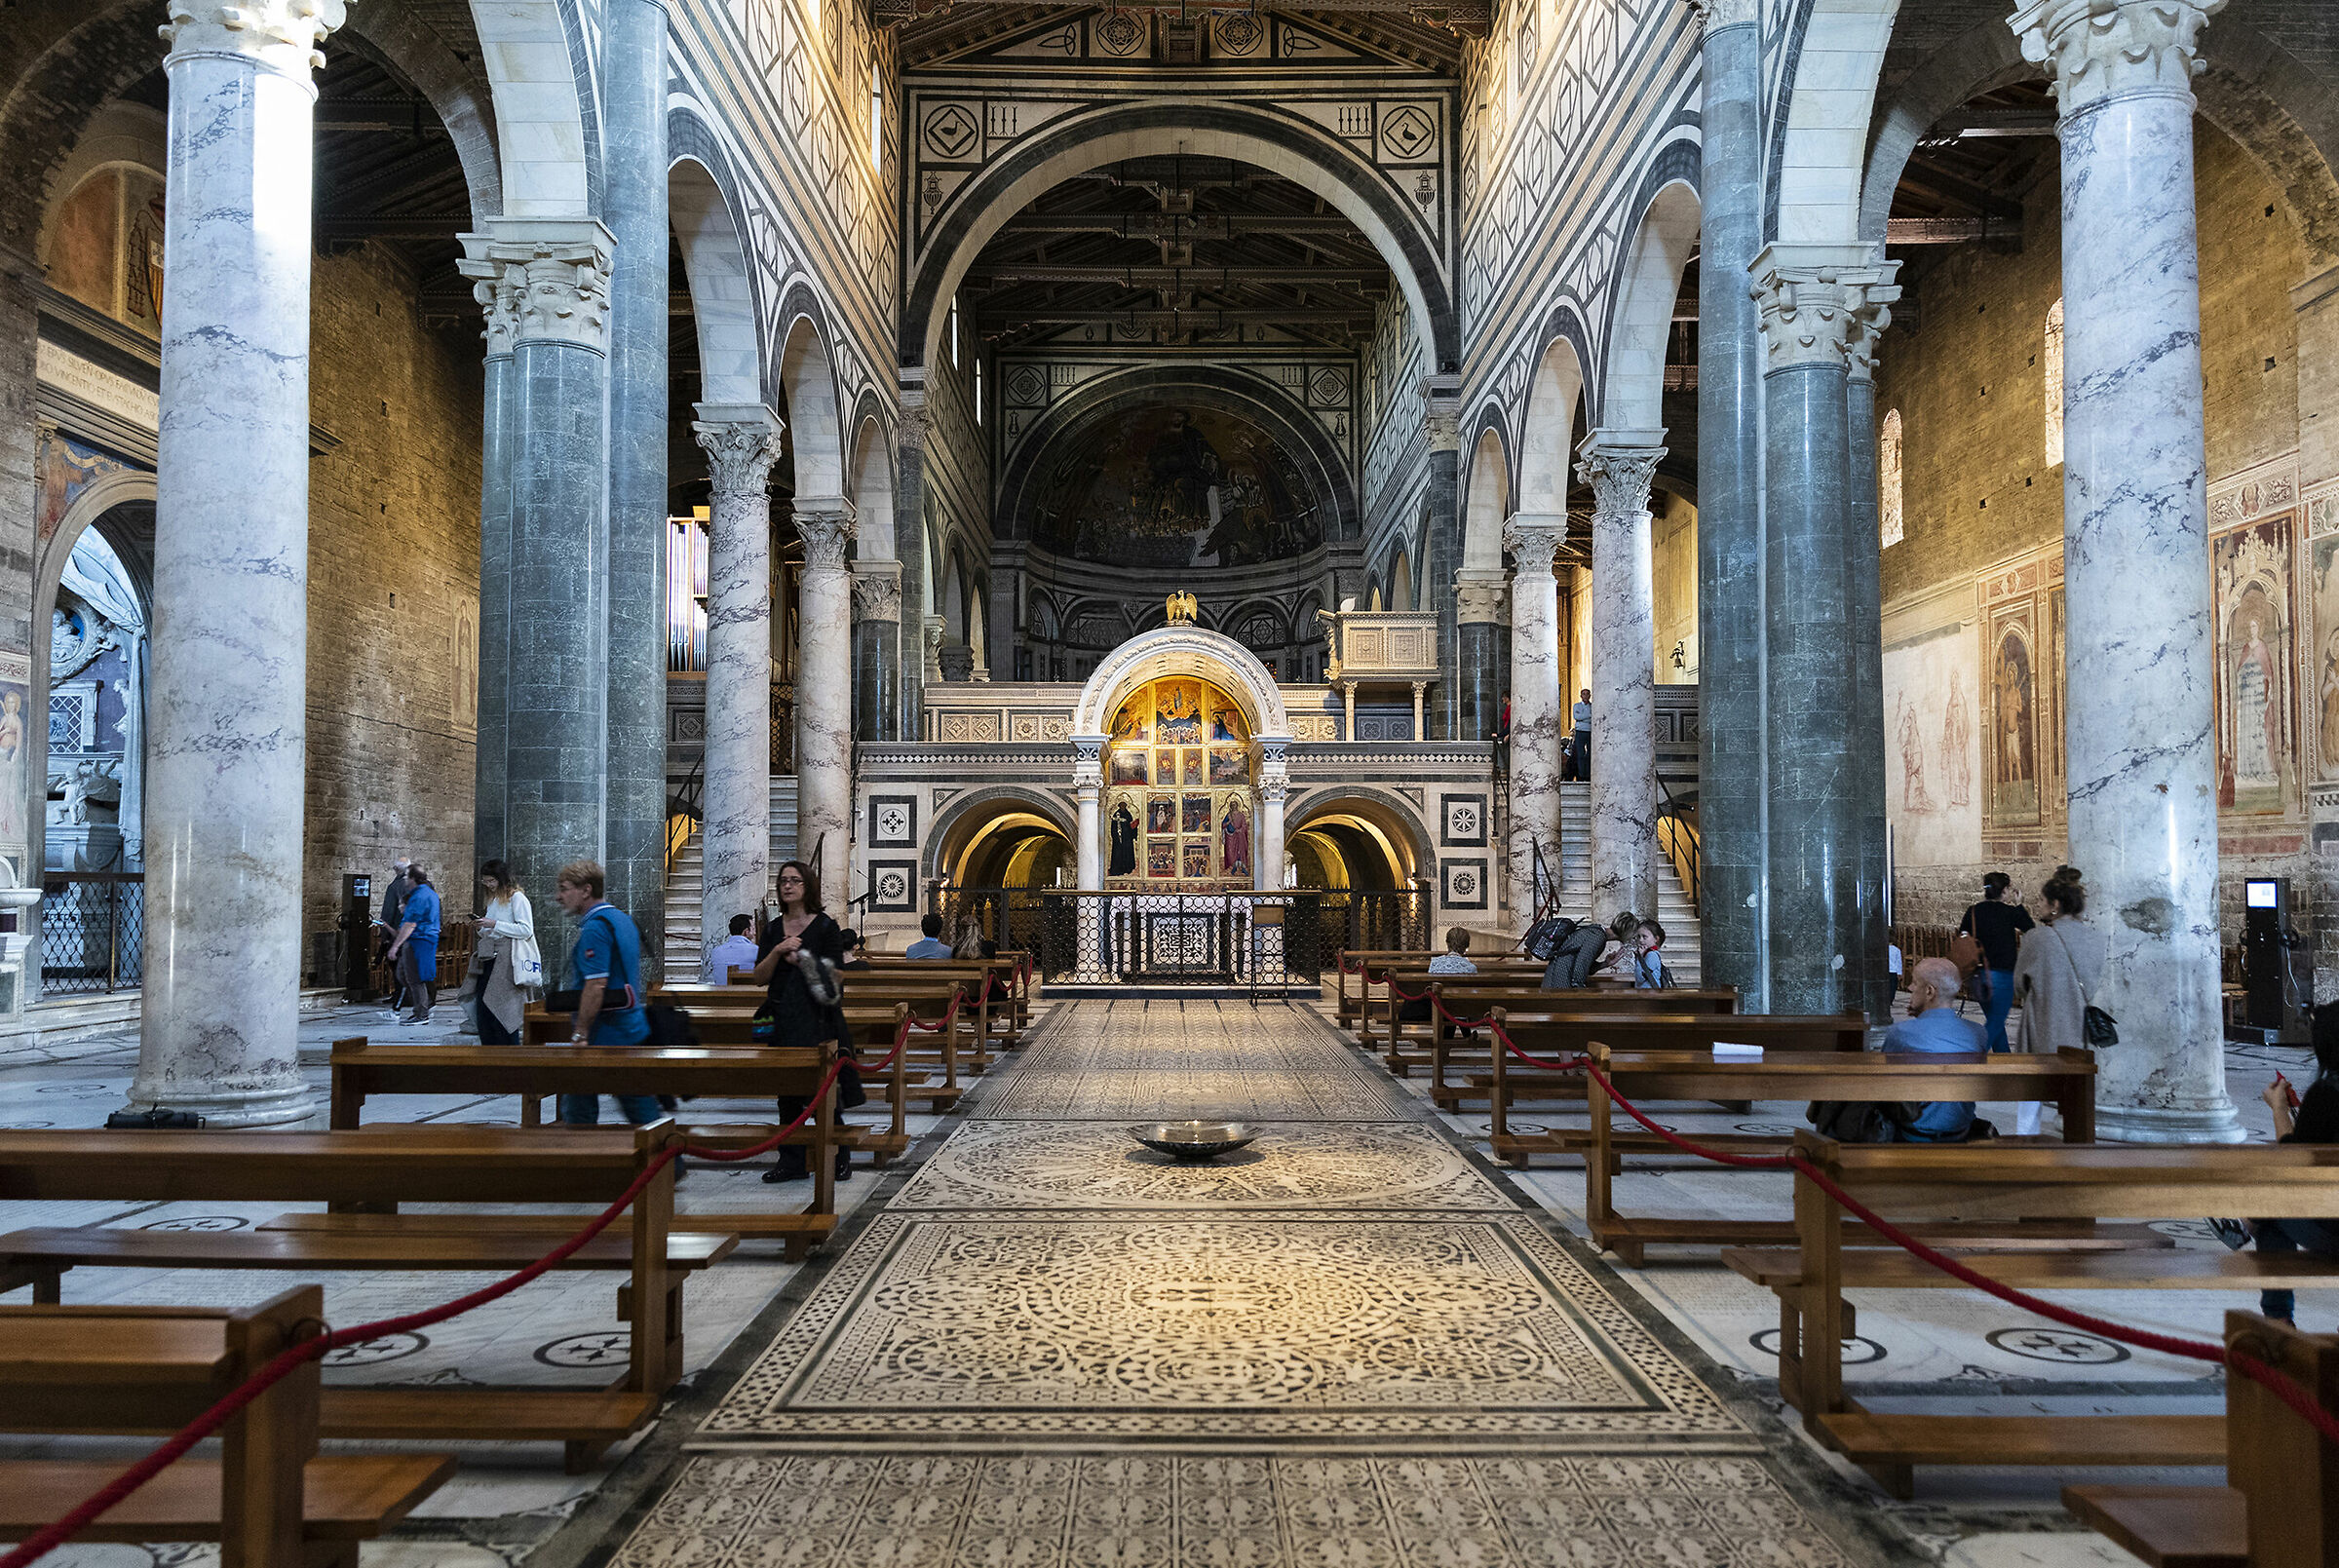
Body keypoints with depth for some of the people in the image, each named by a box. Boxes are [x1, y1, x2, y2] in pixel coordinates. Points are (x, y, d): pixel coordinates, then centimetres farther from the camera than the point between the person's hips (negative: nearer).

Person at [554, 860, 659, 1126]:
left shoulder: (594, 927, -16)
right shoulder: (622, 918, 15)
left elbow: (596, 985, -23)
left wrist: (580, 1034, -21)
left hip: (605, 1034, -9)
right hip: (633, 1027, 9)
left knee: (578, 1109, 2)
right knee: (640, 1107, 11)